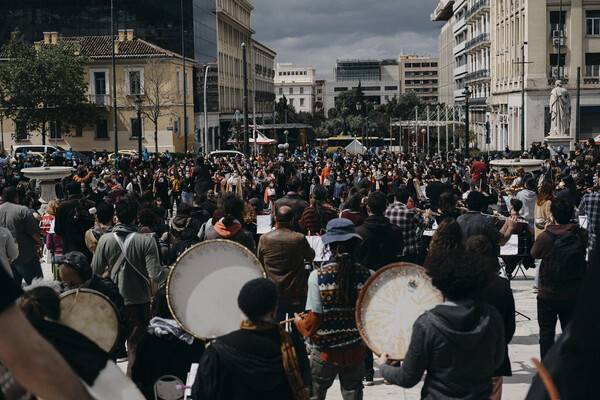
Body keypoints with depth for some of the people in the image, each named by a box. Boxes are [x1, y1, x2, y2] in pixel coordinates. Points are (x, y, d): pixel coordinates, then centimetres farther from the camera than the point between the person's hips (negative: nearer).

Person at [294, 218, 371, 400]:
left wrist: (299, 322, 9)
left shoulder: (318, 276, -14)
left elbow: (313, 322, -13)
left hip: (325, 353, -2)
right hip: (355, 351, 2)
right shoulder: (366, 275, -8)